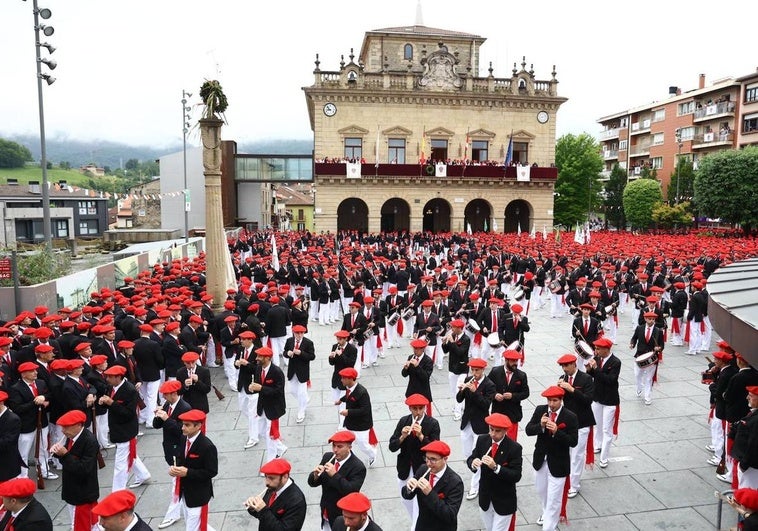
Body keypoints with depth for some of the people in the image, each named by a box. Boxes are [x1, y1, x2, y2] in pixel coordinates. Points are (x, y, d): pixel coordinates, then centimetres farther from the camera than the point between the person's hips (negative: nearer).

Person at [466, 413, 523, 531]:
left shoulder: (514, 448, -21)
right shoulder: (482, 440, -8)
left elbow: (516, 476, -23)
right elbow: (470, 459, -2)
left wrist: (496, 467, -36)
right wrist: (473, 463, -27)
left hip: (504, 501, -4)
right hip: (485, 498, 4)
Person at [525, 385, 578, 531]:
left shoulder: (570, 417, -17)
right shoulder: (540, 410, -7)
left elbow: (573, 442, -18)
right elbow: (528, 430, -7)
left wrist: (556, 431, -32)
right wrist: (540, 425, -26)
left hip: (558, 463, -5)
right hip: (541, 460, 5)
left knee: (554, 498, 3)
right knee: (541, 491, 26)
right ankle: (547, 513, 53)